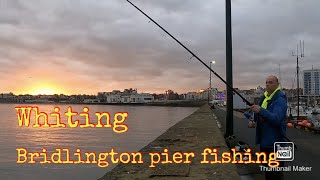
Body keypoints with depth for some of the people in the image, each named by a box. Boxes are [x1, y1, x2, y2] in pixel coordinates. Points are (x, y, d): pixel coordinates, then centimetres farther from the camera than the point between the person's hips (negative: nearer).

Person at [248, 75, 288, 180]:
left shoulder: (280, 100, -15)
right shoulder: (263, 98, 11)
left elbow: (276, 119, -29)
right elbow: (258, 114, 19)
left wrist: (261, 110, -41)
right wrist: (253, 121, -2)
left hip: (275, 142, -8)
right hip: (264, 140, 9)